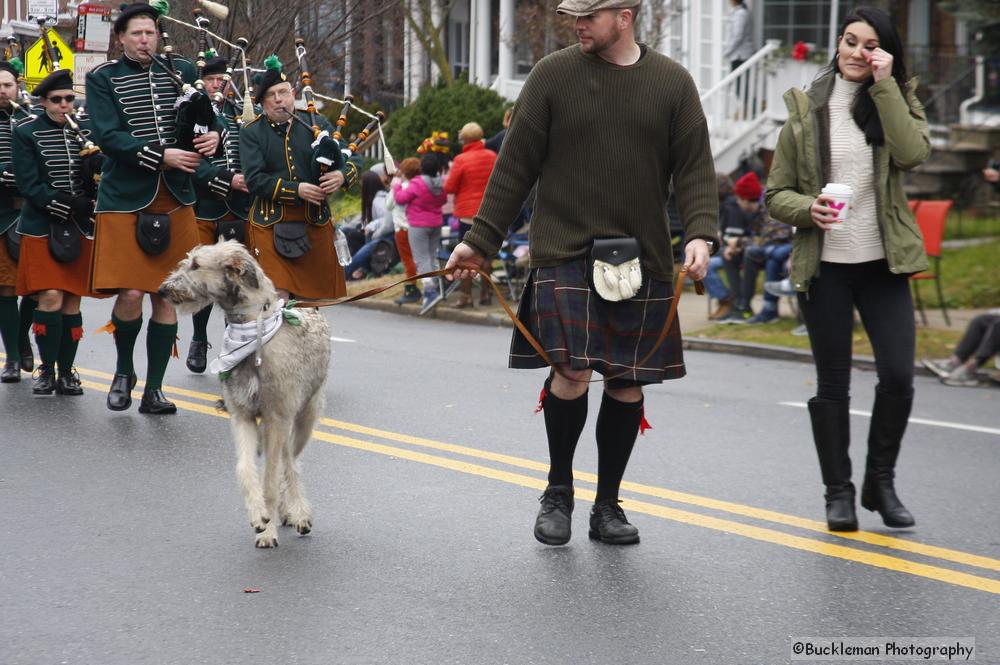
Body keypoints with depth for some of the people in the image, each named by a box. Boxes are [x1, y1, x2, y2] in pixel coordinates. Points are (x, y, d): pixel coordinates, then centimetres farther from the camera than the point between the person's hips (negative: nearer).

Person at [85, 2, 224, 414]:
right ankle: (123, 371, 15)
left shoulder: (180, 72, 10)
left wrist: (213, 135, -13)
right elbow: (106, 136, -11)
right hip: (125, 198, -3)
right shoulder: (102, 79, 0)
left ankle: (154, 390, 13)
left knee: (166, 296, 4)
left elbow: (208, 115, 11)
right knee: (130, 293, -11)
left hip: (175, 199, 4)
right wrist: (161, 156, -21)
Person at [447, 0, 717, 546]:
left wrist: (700, 233, -14)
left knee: (627, 383, 4)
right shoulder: (553, 75, 2)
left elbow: (694, 167, 3)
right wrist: (480, 241, 1)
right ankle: (558, 492, 9)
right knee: (571, 370, -13)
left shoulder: (672, 83, 6)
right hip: (565, 253, -2)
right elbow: (515, 166, 3)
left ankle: (608, 505, 19)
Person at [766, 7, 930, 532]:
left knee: (898, 376, -7)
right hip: (824, 269, 0)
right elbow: (776, 194, 4)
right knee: (833, 385, 5)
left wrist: (884, 85, -16)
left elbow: (913, 152, -17)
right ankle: (838, 493, 18)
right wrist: (807, 208, -16)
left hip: (883, 266, 0)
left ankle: (880, 481, 14)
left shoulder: (896, 100, 5)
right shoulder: (806, 111, 2)